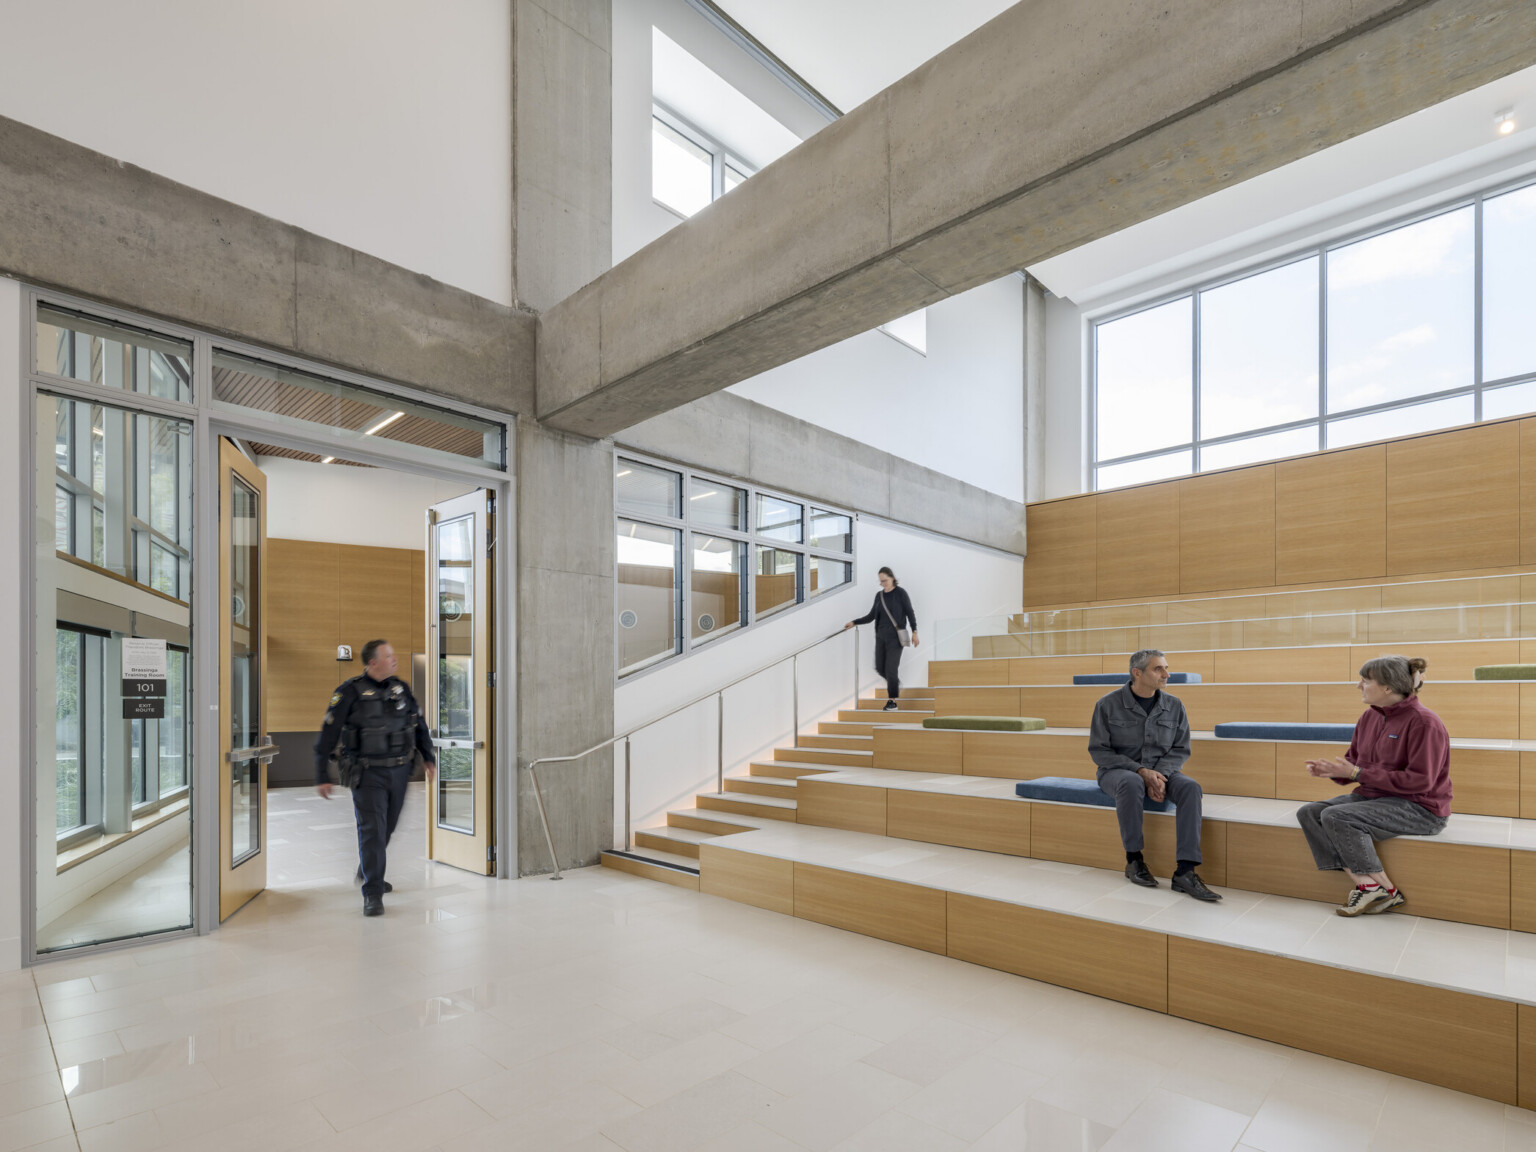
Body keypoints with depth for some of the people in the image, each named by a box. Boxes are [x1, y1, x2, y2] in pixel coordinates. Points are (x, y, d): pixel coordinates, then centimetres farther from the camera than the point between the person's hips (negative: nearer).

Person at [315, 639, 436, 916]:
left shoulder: (401, 688, 7)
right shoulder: (350, 692, -8)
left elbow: (419, 725, 17)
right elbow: (328, 735, -5)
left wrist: (429, 757, 11)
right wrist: (322, 776, -5)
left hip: (399, 771, 5)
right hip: (368, 774, -5)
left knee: (387, 828, 16)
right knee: (372, 830, -7)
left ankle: (368, 873, 40)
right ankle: (372, 894, 1)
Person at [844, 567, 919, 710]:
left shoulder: (900, 593, -5)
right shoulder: (879, 595, 10)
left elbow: (910, 613, -4)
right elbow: (871, 616, 13)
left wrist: (914, 632, -11)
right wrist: (853, 623, 7)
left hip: (895, 636, -6)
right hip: (881, 636, 6)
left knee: (890, 668, -8)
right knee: (880, 667, 6)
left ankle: (892, 702, 3)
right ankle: (895, 683, 36)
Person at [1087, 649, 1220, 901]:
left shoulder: (1174, 706, 1)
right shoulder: (1108, 705, -9)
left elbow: (1181, 749, 4)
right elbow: (1099, 750, -8)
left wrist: (1160, 774, -17)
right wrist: (1141, 771, -19)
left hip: (1161, 770, 4)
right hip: (1117, 770, -3)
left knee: (1190, 788, -27)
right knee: (1132, 783, -38)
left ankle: (1185, 871, -30)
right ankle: (1134, 859, -21)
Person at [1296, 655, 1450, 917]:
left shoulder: (1424, 722, -16)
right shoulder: (1370, 717, 8)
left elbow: (1419, 781, -21)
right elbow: (1353, 762, 15)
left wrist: (1357, 773, -22)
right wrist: (1331, 770, -8)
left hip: (1420, 808, -8)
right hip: (1374, 797, 9)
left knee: (1336, 816, -28)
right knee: (1308, 813, -10)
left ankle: (1386, 890, -13)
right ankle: (1364, 884, -19)